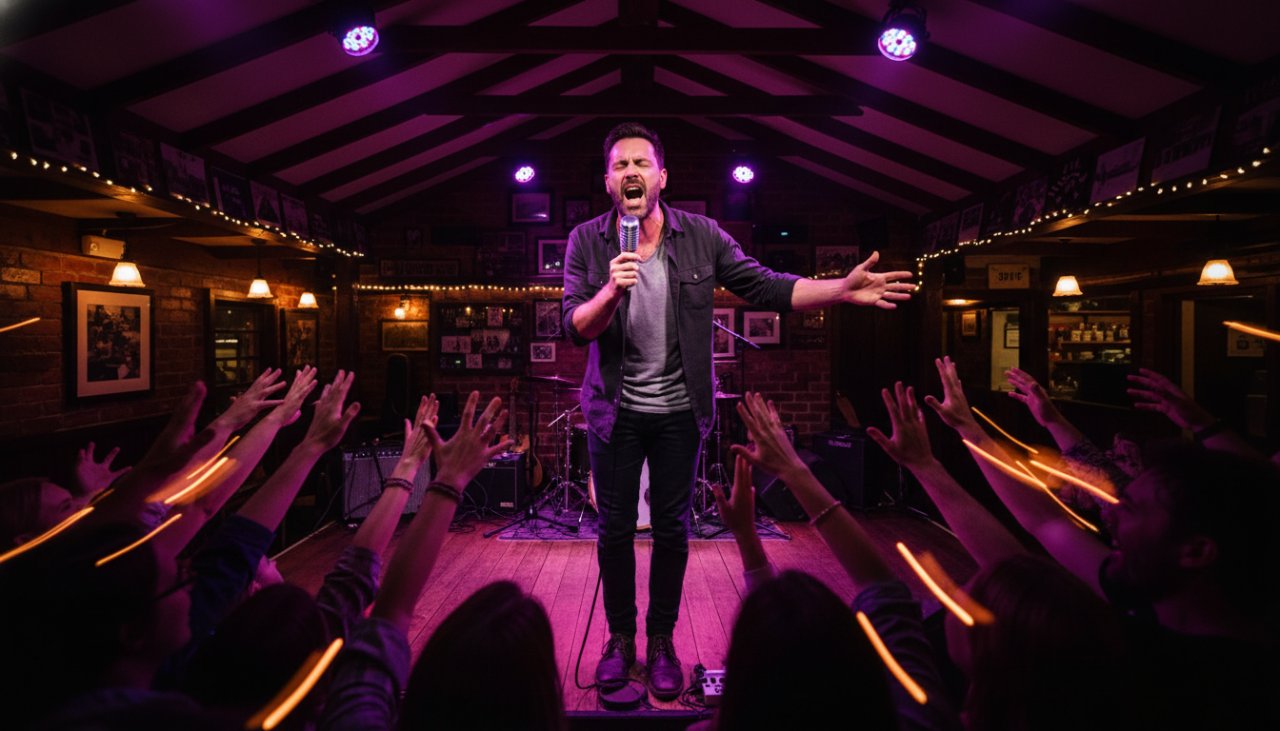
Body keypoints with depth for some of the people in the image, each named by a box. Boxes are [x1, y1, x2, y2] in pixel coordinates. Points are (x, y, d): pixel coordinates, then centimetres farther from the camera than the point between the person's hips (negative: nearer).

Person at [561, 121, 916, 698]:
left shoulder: (701, 237, -6)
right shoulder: (587, 241, -6)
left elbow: (767, 288, -8)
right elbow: (575, 328, -12)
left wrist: (843, 289, -20)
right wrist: (611, 290, -32)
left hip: (678, 411, 0)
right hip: (615, 411, 0)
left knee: (672, 529, 10)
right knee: (615, 528, 10)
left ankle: (661, 641, 28)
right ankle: (620, 637, 30)